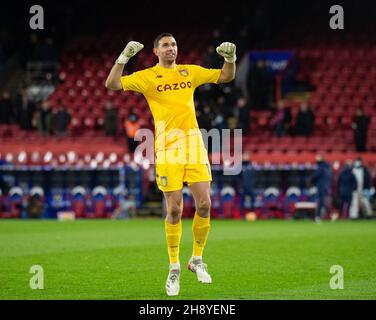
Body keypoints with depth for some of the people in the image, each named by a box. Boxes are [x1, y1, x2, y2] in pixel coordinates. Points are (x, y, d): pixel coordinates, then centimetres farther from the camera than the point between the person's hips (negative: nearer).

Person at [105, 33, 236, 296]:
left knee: (204, 204, -5)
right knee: (174, 210, -4)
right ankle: (174, 268, 11)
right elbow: (112, 84, -5)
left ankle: (197, 259, 15)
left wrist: (230, 58, 2)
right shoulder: (147, 76, 5)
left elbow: (226, 77, 20)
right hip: (167, 147, -3)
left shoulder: (190, 72, 14)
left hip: (194, 144, 3)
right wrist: (124, 57, -15)